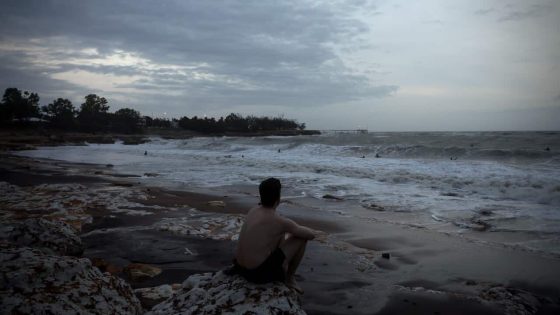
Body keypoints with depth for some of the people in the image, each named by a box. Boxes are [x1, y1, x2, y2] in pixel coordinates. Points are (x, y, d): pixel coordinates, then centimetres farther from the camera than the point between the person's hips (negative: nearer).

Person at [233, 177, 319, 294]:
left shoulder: (253, 211, 5)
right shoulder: (279, 221, -17)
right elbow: (310, 235, -5)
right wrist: (313, 233, 19)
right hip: (259, 273, -8)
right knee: (301, 238, -1)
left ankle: (282, 270, 26)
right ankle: (289, 278, 13)